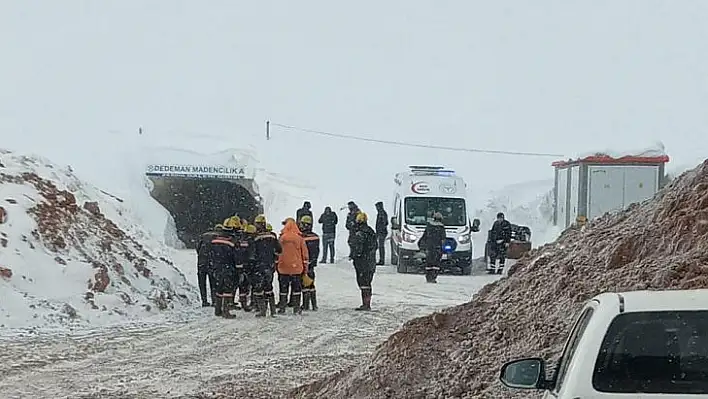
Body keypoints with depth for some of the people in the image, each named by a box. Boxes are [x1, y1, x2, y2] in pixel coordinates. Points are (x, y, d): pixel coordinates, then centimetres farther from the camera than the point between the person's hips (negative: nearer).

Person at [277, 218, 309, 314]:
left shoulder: (281, 238, -4)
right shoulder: (299, 238, -4)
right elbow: (304, 253, 1)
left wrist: (276, 264, 12)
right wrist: (305, 266, 9)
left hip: (283, 267, 0)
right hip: (297, 268, 0)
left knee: (283, 288, 9)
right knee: (296, 288, 7)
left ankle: (282, 307, 10)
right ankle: (296, 308, 5)